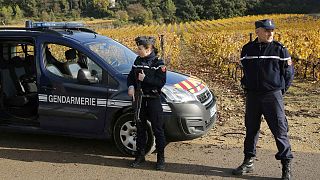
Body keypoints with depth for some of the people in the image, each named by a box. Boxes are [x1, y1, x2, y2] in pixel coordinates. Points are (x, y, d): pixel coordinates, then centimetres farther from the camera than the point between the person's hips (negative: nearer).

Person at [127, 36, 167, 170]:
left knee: (157, 129, 1)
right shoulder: (138, 61, 9)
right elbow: (131, 76, 15)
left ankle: (160, 158, 13)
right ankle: (140, 155, 26)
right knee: (140, 128, 13)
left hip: (153, 100, -5)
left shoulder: (158, 63, -8)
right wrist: (131, 87, -3)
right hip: (139, 99, 6)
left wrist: (145, 79, -19)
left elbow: (161, 82, -16)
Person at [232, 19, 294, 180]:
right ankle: (248, 162, 26)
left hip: (273, 95, -3)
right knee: (251, 129, 12)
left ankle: (286, 166, 12)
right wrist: (247, 87, 12)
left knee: (280, 130, -1)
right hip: (252, 96, 3)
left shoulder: (279, 49, -3)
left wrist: (280, 90, 5)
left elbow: (289, 73, 4)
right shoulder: (247, 49, 5)